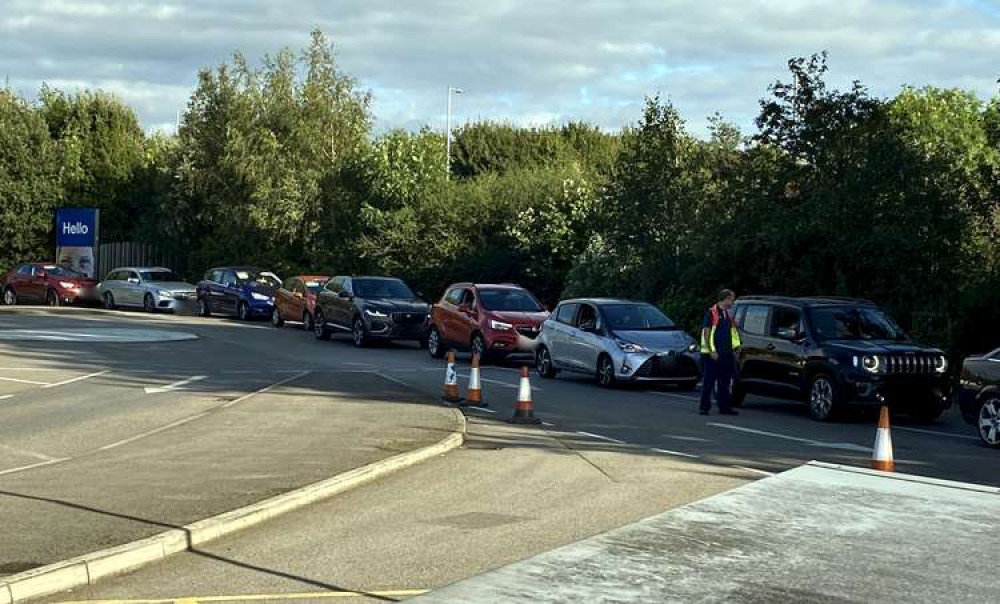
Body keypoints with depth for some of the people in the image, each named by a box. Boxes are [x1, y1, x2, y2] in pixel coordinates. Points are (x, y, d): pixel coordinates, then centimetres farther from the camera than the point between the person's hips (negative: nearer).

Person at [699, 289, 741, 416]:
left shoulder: (728, 315, 17)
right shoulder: (711, 313, -6)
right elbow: (706, 332, -11)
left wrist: (733, 349, 13)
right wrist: (712, 350, -16)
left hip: (726, 354, 7)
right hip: (713, 354, -7)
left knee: (725, 382, 9)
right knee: (709, 382, -3)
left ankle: (724, 407, 14)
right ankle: (704, 407, 1)